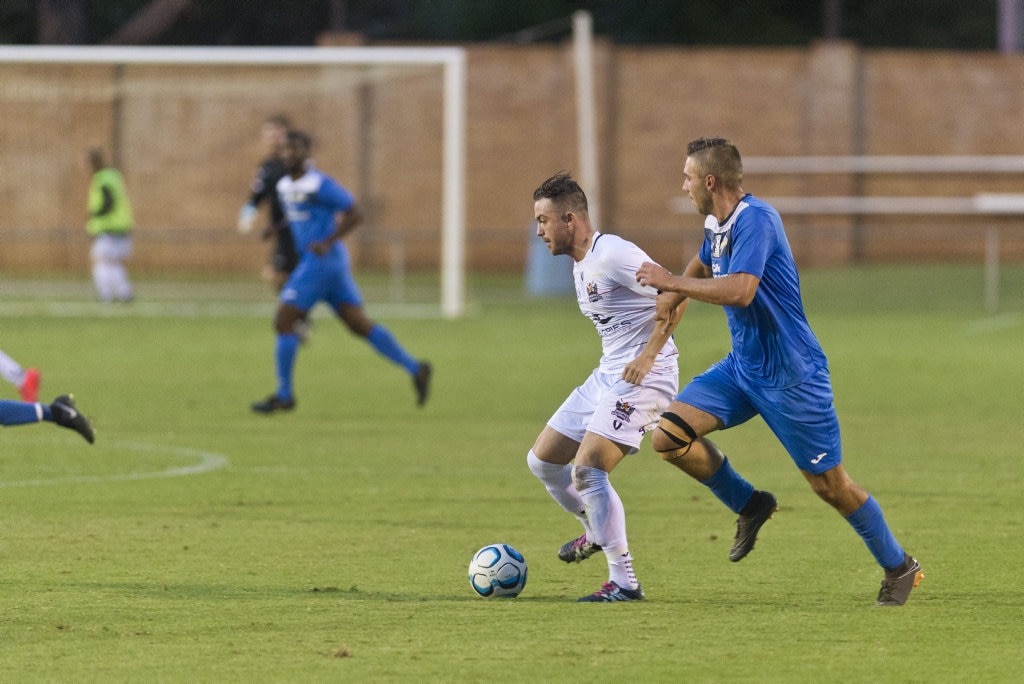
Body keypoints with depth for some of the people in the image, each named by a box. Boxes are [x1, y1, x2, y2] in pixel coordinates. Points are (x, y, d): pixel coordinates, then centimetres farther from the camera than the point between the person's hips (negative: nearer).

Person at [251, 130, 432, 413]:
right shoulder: (284, 186, 12)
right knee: (360, 325, 8)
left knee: (282, 322, -7)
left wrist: (327, 243, -22)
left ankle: (284, 394, 0)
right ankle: (415, 369, 10)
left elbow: (355, 213, -13)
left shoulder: (320, 184, -15)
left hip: (322, 261, -9)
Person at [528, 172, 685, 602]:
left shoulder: (613, 255, -17)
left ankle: (624, 582, -13)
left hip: (643, 376, -10)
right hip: (607, 375, 10)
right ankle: (596, 532, 36)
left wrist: (648, 355, -27)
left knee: (586, 470, -21)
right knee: (542, 461, 12)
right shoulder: (580, 266, 15)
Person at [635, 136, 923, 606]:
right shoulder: (716, 224, 7)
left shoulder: (755, 220, -22)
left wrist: (672, 283, -27)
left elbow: (740, 290, -35)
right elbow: (703, 264, 30)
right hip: (742, 368, 8)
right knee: (669, 436, -8)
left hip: (791, 377, -8)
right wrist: (673, 292, 12)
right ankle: (749, 506, 13)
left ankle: (899, 567, 20)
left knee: (830, 486, -1)